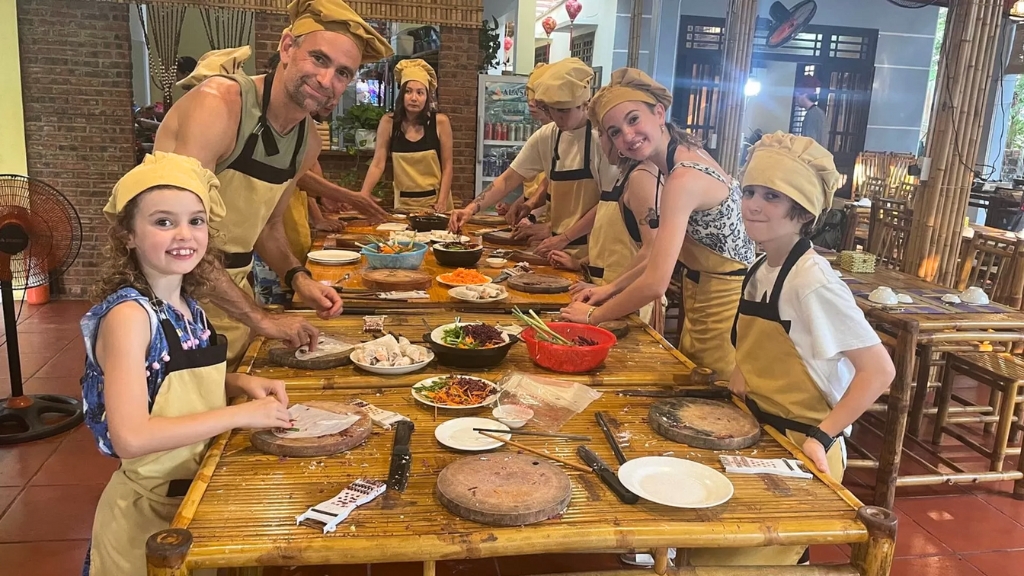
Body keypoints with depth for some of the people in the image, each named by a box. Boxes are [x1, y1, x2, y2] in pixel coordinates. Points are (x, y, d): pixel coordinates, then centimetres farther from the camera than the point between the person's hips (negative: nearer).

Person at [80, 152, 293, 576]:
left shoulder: (188, 308, -1)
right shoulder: (128, 315, -23)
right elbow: (130, 438, -30)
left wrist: (241, 383, -3)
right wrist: (241, 414, -26)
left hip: (201, 493, 7)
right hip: (148, 510, -7)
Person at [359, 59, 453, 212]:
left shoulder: (440, 122, -8)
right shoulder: (388, 122, -6)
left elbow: (447, 166, -5)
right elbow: (377, 164, -7)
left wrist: (442, 202, -13)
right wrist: (362, 197, -18)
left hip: (435, 200, -1)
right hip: (403, 202, 1)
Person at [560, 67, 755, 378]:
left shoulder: (683, 178, -26)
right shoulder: (686, 155, 3)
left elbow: (655, 284, -27)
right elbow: (668, 253, 11)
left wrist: (594, 315, -13)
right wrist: (612, 288, 9)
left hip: (722, 308, -9)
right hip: (702, 301, 9)